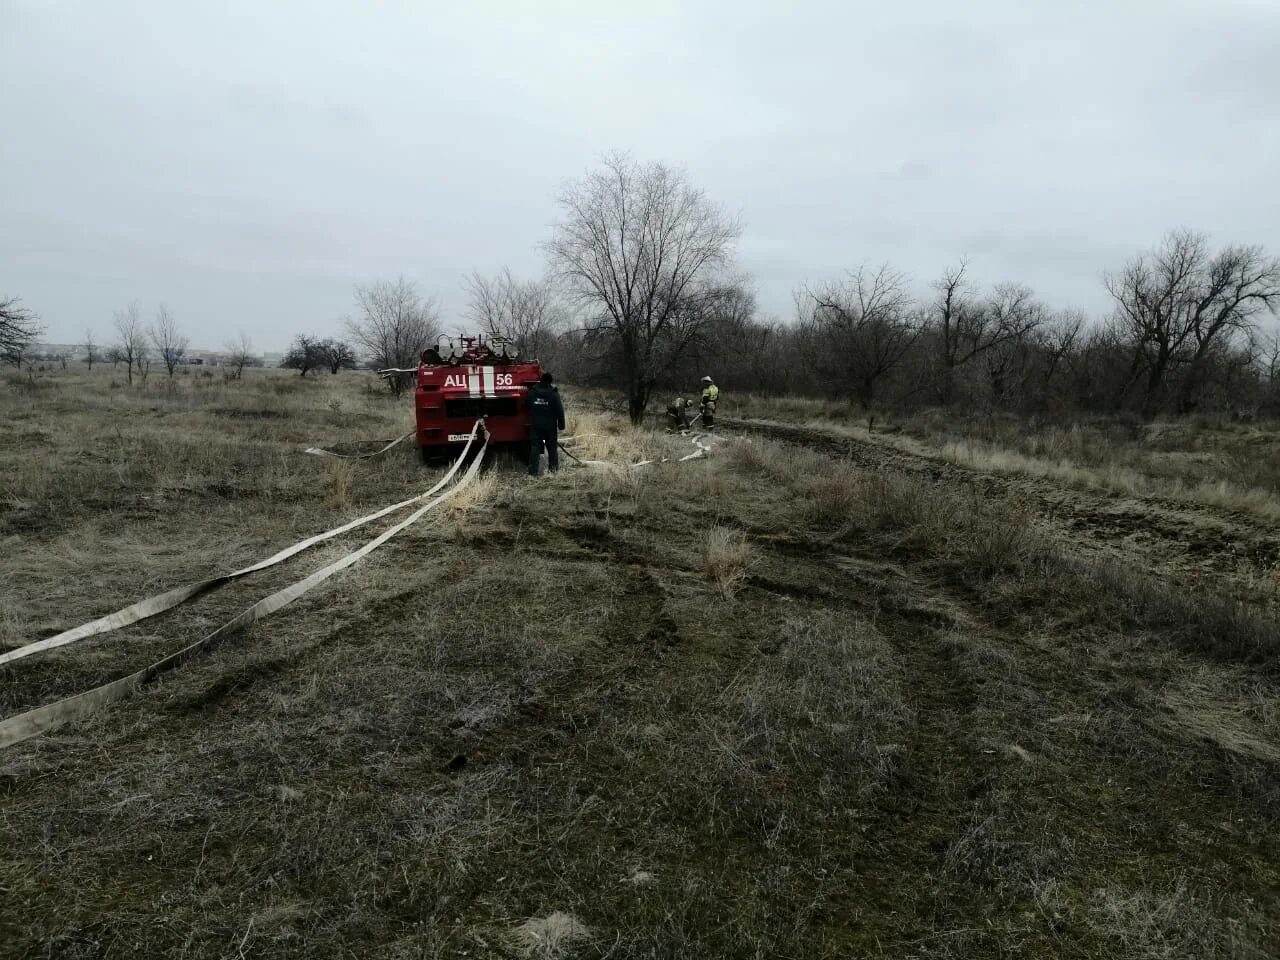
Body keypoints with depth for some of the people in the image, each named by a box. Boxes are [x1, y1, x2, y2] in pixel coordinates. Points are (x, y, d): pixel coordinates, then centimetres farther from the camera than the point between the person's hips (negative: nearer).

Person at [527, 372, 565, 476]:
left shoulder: (532, 392, 3)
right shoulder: (553, 394, -7)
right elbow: (560, 411, -7)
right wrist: (561, 425, -1)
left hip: (535, 426, 2)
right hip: (550, 426, -2)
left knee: (535, 448, 2)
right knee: (552, 448, 11)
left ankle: (533, 471, -3)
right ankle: (553, 468, 14)